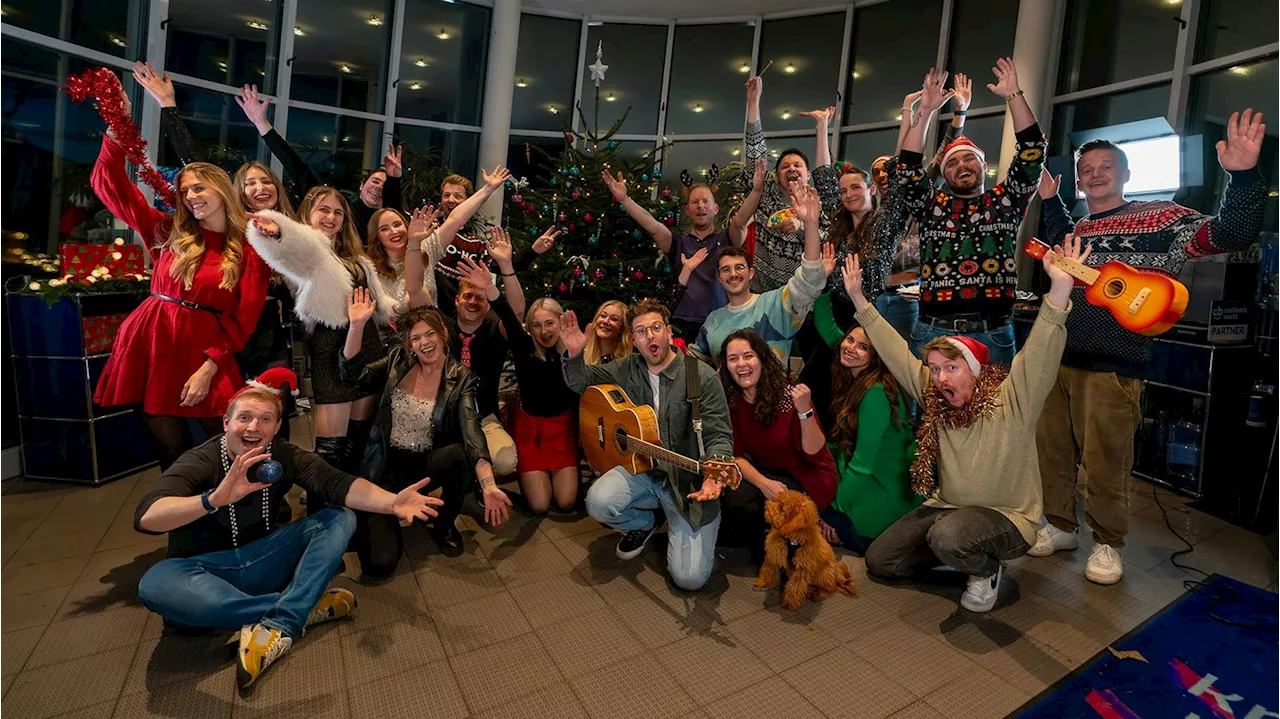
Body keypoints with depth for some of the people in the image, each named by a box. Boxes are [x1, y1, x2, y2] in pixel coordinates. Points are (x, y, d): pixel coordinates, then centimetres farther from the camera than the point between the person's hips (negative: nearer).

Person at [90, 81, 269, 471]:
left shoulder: (251, 252, -1)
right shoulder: (167, 232, 9)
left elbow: (243, 319, -5)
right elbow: (109, 184, 8)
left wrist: (209, 367, -12)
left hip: (205, 349, -2)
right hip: (152, 342, 2)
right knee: (171, 450, 6)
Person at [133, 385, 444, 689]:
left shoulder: (285, 456, -7)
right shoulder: (198, 462, -15)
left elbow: (336, 482, -24)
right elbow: (146, 517, -32)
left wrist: (391, 502, -43)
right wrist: (215, 499, -51)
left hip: (262, 560, 3)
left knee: (340, 518, -14)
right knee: (155, 584, -35)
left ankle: (279, 626, -30)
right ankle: (304, 608, -23)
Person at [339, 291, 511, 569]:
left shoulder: (461, 379, -10)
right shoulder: (398, 362, 1)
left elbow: (472, 432, -22)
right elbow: (353, 373, -9)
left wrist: (488, 485, -36)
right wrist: (357, 325, -22)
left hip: (428, 464, 0)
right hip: (389, 467, 1)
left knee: (458, 454, -37)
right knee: (380, 562, -16)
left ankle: (445, 525, -5)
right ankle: (369, 519, 23)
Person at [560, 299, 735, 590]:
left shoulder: (703, 377, -12)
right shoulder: (627, 369, 2)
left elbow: (720, 437, -13)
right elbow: (580, 381, 12)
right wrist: (574, 354, -10)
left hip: (689, 479, -4)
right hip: (642, 470, 4)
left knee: (689, 576, -16)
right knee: (598, 503, -27)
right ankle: (646, 522, 9)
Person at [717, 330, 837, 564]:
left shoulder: (789, 395, -21)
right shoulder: (731, 401, -8)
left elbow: (815, 454, -21)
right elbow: (736, 455, -7)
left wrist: (804, 410, -36)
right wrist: (763, 483, -25)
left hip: (806, 478, -4)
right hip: (766, 473, 5)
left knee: (740, 503, -25)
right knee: (731, 497, -23)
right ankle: (761, 539, 6)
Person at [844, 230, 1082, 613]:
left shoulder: (1012, 400, -17)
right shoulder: (934, 396, -3)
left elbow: (1042, 352, -32)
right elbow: (896, 352, 0)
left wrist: (1061, 287, -46)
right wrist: (860, 301, 0)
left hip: (1005, 516, -6)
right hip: (945, 506, 6)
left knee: (947, 538, -37)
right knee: (879, 561, 2)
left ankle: (988, 571, -2)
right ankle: (960, 555, 22)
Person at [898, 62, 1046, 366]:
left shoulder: (1005, 201, 14)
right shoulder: (932, 207, 14)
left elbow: (1032, 152, 4)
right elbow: (908, 168, 2)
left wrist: (1013, 95, 1)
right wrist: (925, 112, -3)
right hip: (933, 332, 0)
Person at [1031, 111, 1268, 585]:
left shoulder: (1159, 217, 2)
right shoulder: (1073, 229, 17)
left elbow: (1233, 234, -6)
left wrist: (1244, 176, -21)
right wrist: (1050, 200, 28)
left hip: (1112, 367, -5)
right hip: (1055, 359, 5)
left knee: (1105, 464, 2)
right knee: (1050, 452, 11)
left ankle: (1107, 544, 21)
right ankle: (1060, 526, 28)